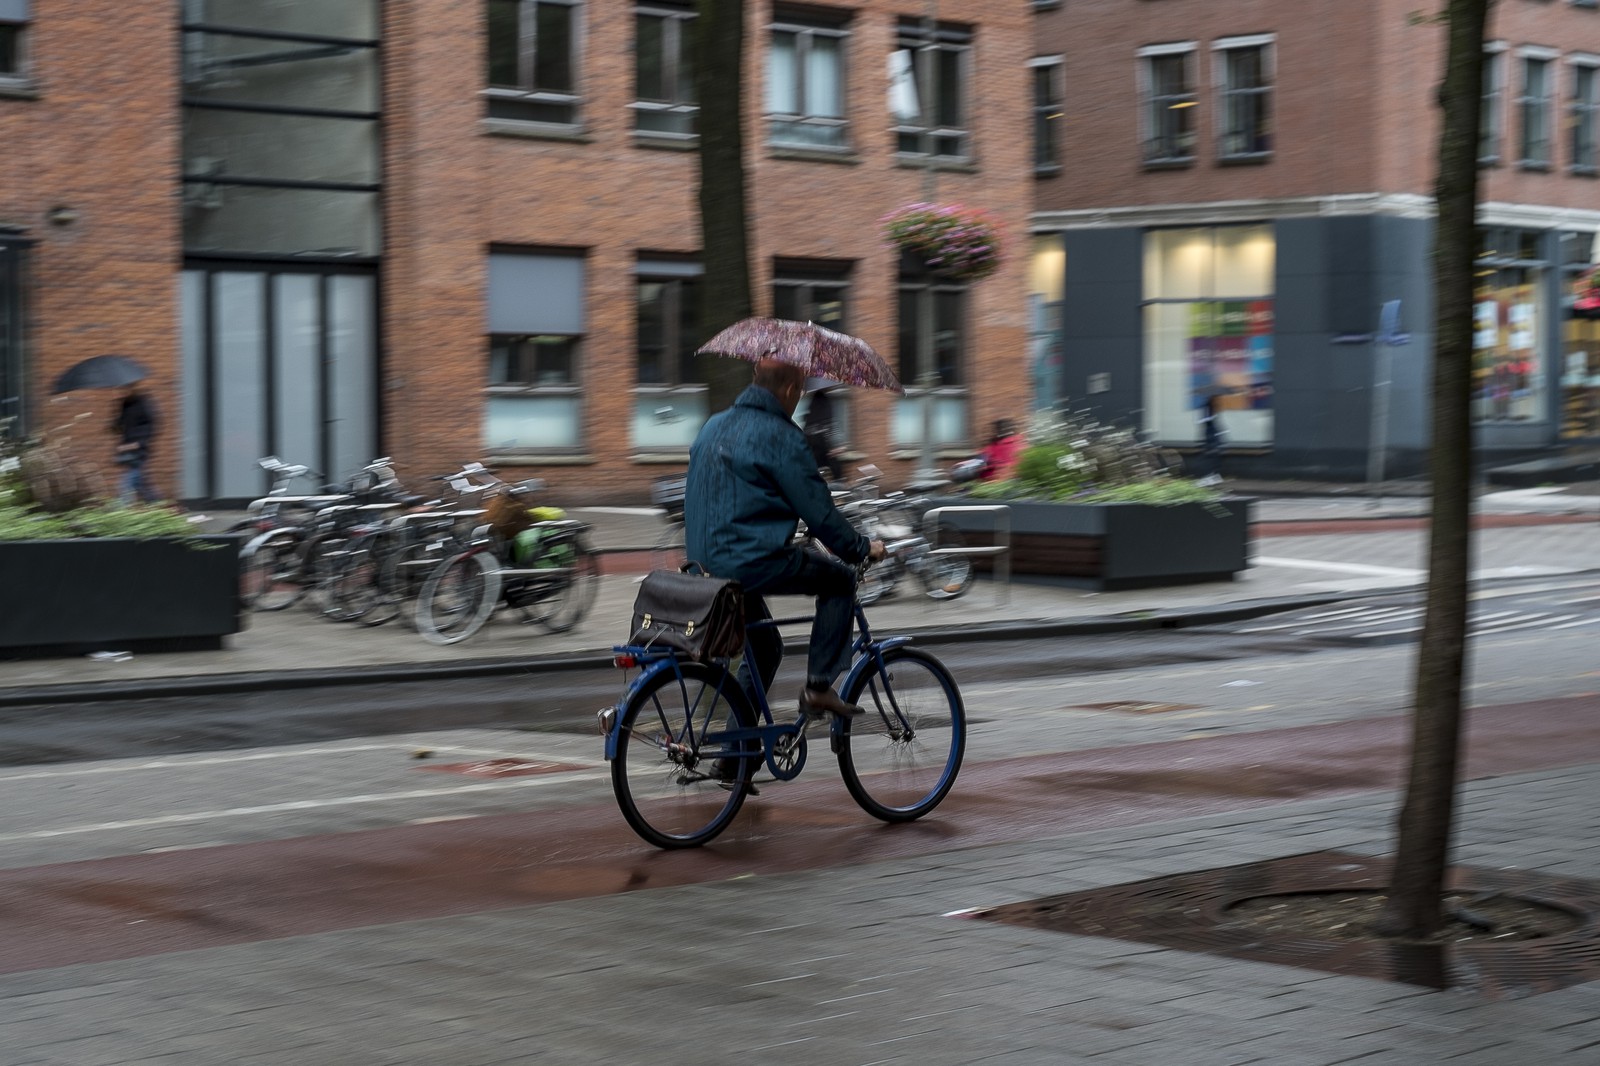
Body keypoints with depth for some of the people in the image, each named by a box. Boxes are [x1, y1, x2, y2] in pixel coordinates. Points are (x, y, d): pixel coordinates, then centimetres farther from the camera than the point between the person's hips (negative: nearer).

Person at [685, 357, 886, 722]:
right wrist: (861, 548, 4)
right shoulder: (780, 436, -12)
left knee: (765, 648, 25)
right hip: (755, 562, -9)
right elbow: (818, 509, -11)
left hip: (706, 559, 9)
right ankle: (818, 686, 5)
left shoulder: (714, 425, 13)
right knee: (840, 580, 11)